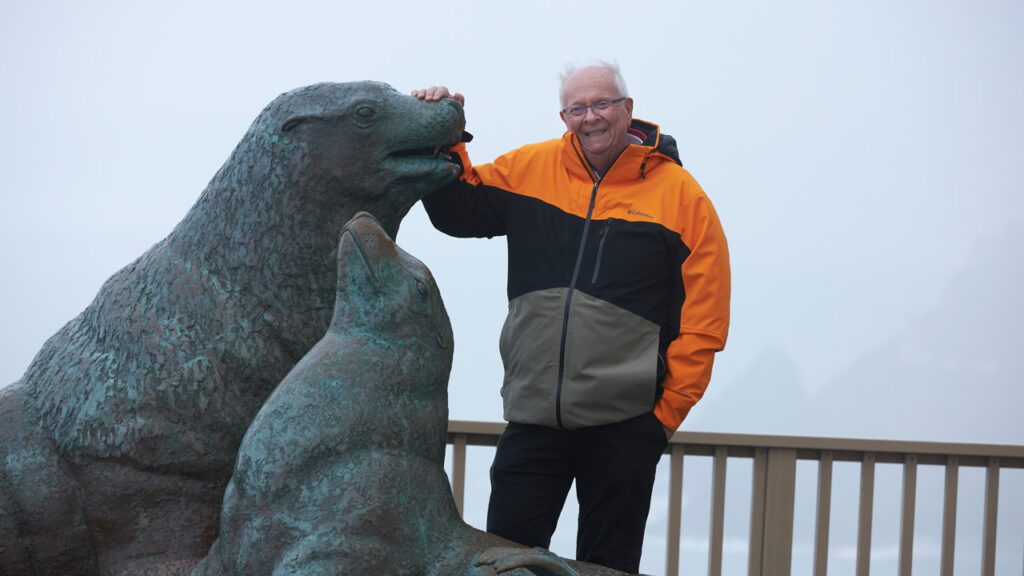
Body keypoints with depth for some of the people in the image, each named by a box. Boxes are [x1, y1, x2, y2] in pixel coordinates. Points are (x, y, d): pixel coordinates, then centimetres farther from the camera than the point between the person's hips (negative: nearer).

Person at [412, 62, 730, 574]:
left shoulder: (679, 193, -3)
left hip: (625, 425, -2)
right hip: (532, 415, 3)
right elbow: (459, 211, 15)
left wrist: (668, 411, -5)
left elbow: (702, 321, -3)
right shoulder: (531, 168, 5)